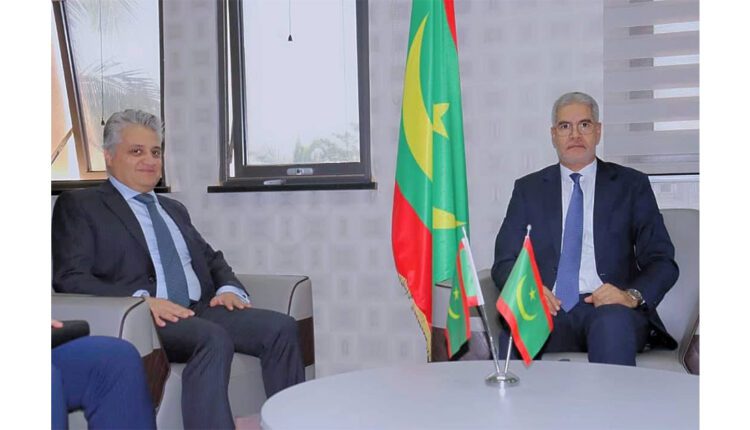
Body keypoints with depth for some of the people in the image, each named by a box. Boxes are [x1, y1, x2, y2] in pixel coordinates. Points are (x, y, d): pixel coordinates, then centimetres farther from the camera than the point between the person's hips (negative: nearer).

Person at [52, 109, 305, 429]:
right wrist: (141, 299, -20)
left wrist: (229, 289, 1)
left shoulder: (174, 209, 28)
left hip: (201, 311, 6)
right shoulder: (78, 205, 8)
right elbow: (70, 278, -4)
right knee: (214, 339, -36)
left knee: (281, 327, -19)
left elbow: (212, 259, 27)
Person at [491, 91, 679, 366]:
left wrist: (633, 295, -15)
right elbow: (504, 261, 10)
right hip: (548, 308, 1)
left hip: (607, 305, 0)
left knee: (613, 322, -37)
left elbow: (662, 262, 7)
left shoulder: (631, 185, 13)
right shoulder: (528, 189, 17)